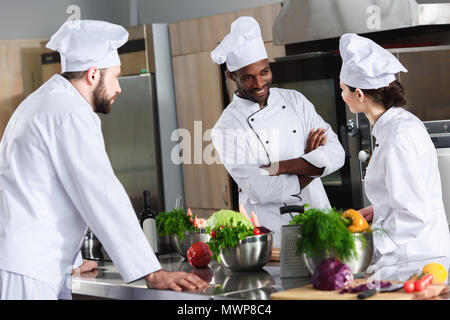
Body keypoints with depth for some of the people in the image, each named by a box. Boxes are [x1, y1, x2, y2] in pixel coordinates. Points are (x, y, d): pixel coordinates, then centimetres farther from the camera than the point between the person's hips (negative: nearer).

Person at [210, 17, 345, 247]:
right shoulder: (227, 128, -7)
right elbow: (261, 191, -15)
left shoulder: (294, 100, 7)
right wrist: (310, 165, -4)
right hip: (273, 235, -3)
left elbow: (336, 154, -2)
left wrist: (277, 167, -12)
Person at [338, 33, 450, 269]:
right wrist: (378, 211, 13)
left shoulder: (398, 140, -20)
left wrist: (367, 244, -15)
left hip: (417, 259, -9)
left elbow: (414, 214, -21)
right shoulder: (403, 122, 9)